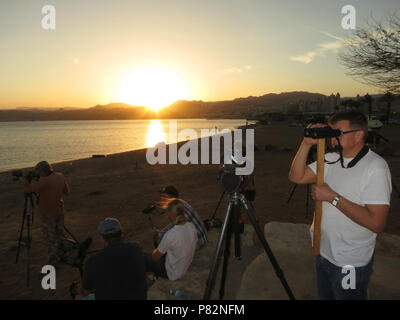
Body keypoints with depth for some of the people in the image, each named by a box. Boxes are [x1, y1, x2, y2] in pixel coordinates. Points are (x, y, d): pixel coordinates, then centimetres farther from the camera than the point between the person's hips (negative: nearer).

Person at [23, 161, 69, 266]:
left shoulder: (45, 181, -26)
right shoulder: (60, 176, -2)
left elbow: (27, 189, -24)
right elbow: (66, 191, 9)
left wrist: (25, 179, -6)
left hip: (48, 213, -7)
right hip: (60, 210, 8)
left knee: (50, 238, 5)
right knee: (59, 233, 22)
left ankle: (52, 262, 15)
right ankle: (61, 255, 37)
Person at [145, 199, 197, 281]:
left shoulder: (170, 235, -34)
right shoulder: (192, 226, -14)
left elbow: (155, 257, -18)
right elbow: (195, 247, 5)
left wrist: (156, 251, 5)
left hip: (171, 273, -6)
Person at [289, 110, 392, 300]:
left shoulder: (375, 167, -20)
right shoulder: (331, 159, 1)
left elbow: (377, 223, -26)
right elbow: (296, 177, -3)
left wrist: (333, 197, -25)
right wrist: (307, 144, -12)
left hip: (351, 264, -6)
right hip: (323, 253, 6)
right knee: (324, 295, 25)